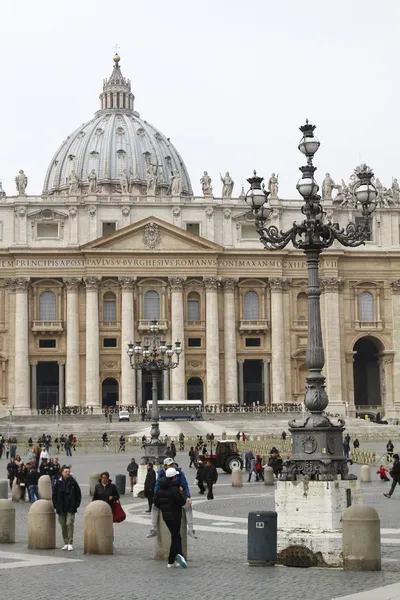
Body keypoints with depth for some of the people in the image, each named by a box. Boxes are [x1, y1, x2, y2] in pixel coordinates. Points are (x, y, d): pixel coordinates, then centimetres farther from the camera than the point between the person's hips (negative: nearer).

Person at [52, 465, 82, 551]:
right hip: (61, 508, 2)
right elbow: (54, 495, 9)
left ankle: (70, 543, -10)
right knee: (63, 525, 7)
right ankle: (66, 543, 16)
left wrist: (76, 504, -2)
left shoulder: (73, 482, -1)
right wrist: (56, 505, 2)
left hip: (70, 508, -2)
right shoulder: (58, 482, 2)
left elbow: (78, 494, 5)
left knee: (69, 523, -13)